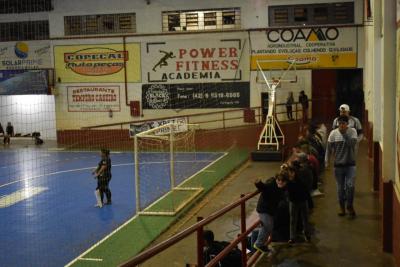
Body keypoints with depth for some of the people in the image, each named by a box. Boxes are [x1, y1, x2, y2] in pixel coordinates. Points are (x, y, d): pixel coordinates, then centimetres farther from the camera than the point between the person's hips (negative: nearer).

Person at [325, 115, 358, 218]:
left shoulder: (352, 131, -4)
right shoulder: (333, 133, -3)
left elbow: (352, 143, -19)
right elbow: (329, 148, 0)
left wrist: (345, 133, -17)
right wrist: (326, 161, -4)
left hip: (350, 164, -1)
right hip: (338, 164, 1)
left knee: (350, 186, -9)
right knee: (340, 188, 10)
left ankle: (350, 206, 12)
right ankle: (342, 207, 26)